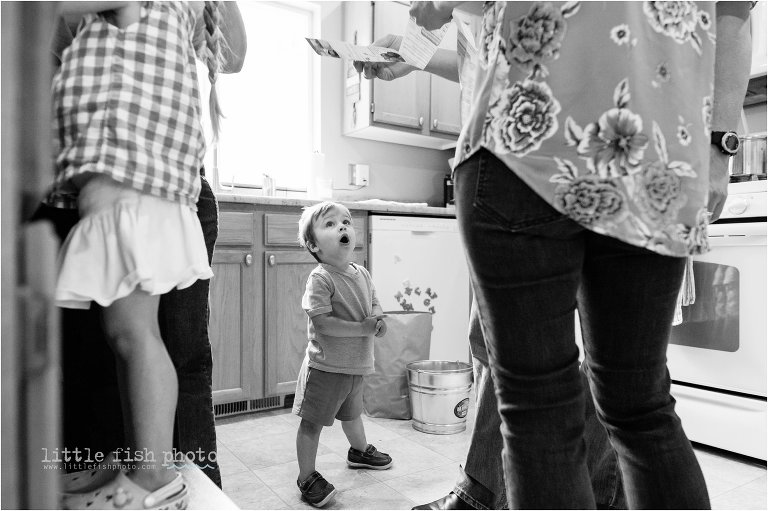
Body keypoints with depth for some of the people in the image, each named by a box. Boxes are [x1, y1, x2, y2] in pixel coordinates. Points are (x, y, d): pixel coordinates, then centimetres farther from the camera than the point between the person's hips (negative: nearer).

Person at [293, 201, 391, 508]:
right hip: (326, 366, -7)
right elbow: (322, 322, -27)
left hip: (356, 364, 7)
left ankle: (359, 451, 53)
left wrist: (379, 321, -9)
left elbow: (375, 306, 14)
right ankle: (307, 477, 20)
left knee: (352, 413, 29)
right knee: (312, 422, 4)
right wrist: (363, 327, -25)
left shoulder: (362, 274, 3)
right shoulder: (320, 279, -20)